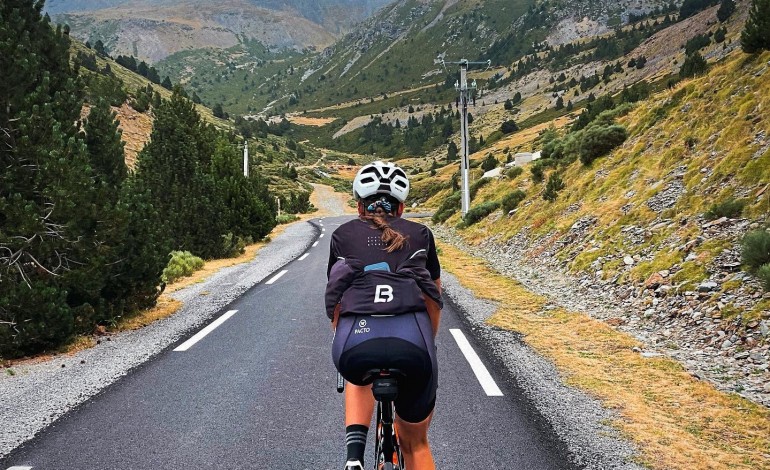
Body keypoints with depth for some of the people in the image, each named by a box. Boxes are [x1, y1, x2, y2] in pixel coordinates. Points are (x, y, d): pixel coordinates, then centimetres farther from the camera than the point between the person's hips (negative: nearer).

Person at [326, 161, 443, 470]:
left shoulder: (343, 235, 24)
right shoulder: (420, 234, 25)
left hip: (356, 344, 0)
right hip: (412, 343, 0)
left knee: (359, 374, 39)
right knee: (415, 443, 25)